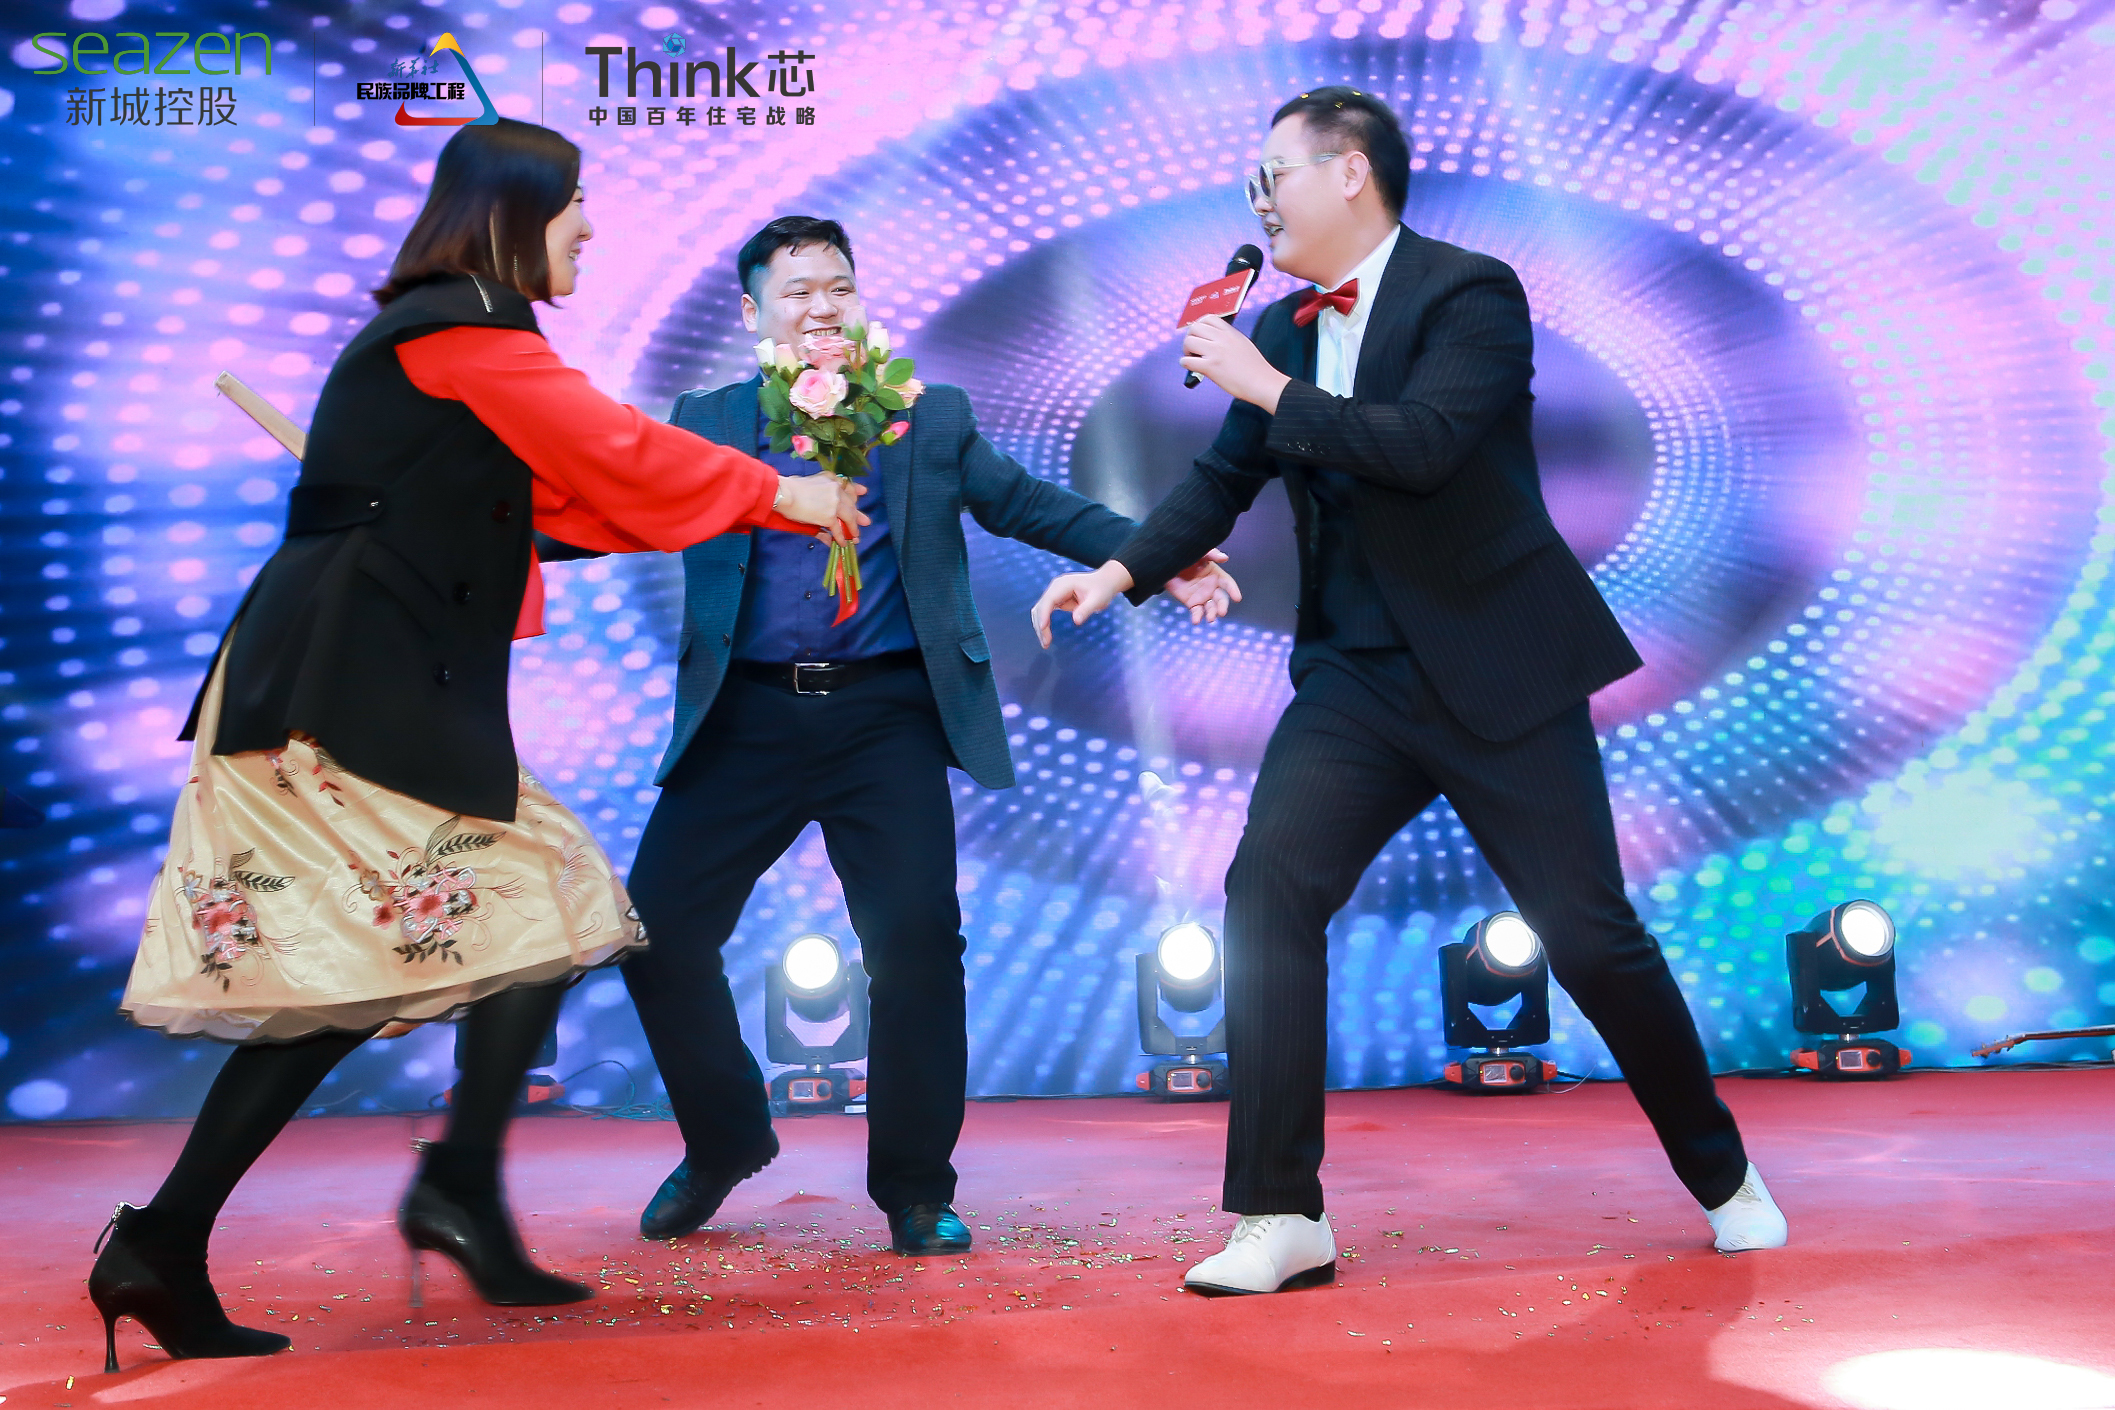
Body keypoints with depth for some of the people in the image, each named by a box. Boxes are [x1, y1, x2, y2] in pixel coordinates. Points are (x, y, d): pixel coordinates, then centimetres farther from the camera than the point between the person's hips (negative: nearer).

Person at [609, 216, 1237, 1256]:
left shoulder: (933, 417, 12)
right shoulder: (706, 420, 14)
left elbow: (1034, 506, 5)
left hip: (886, 714, -1)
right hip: (746, 720, 1)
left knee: (917, 942, -9)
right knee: (657, 930, 0)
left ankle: (915, 1188, 11)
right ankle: (723, 1143, 26)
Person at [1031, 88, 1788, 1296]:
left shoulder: (1471, 292, -8)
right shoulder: (1284, 327, 11)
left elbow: (1423, 443, -24)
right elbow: (1225, 477, 13)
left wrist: (1269, 389, -17)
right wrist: (1121, 570, -2)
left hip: (1497, 669, -5)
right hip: (1357, 676, 5)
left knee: (1590, 931, 1)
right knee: (1269, 889, -14)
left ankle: (1722, 1174, 27)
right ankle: (1281, 1217, -5)